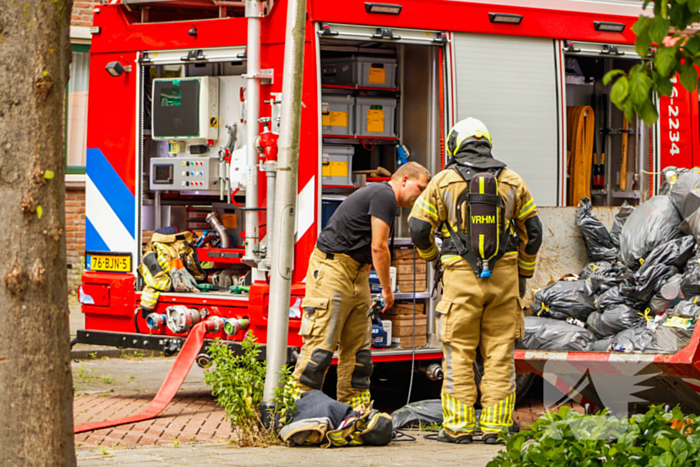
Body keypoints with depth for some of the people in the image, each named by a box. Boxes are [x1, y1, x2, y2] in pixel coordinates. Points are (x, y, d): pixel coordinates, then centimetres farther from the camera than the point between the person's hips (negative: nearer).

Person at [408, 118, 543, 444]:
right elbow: (532, 231, 10)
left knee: (459, 354, 3)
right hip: (503, 277, 2)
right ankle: (495, 426, 4)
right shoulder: (511, 181, 7)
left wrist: (431, 255, 21)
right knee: (499, 354, 5)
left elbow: (419, 226, 0)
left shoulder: (444, 181, 0)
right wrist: (524, 274, 21)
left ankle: (458, 427, 2)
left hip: (461, 278, -2)